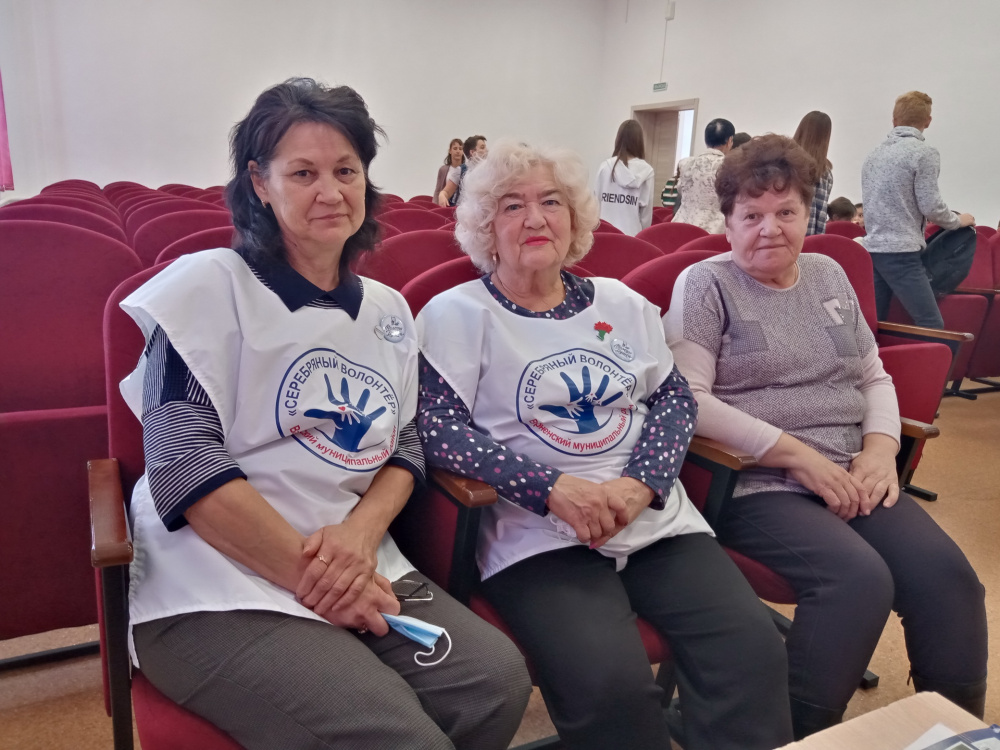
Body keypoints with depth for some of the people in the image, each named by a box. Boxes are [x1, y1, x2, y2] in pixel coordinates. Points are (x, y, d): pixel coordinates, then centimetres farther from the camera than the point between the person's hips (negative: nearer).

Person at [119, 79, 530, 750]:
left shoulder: (387, 310, 13)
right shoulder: (210, 286, -4)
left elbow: (404, 447, 12)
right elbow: (183, 466, -13)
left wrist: (363, 528, -9)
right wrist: (311, 575, -15)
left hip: (359, 565, 6)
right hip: (217, 589, -5)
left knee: (497, 679, -15)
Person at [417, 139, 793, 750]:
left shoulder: (623, 304, 17)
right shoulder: (455, 315, 2)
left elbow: (675, 397, 13)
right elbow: (437, 428, -8)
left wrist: (642, 483, -7)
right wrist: (553, 487, -17)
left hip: (657, 519, 5)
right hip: (538, 536, -4)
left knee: (754, 648, -17)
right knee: (611, 682, -27)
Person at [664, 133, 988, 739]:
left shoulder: (829, 276, 18)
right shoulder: (705, 285, 0)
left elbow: (875, 377, 22)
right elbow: (687, 398, -12)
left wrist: (882, 446, 1)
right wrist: (796, 453, -14)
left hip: (852, 478, 6)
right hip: (755, 485, -5)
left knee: (947, 574, -17)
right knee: (860, 578, -27)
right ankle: (799, 734, -9)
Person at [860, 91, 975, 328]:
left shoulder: (874, 154, 14)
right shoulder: (924, 153, -7)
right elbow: (930, 207, -10)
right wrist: (959, 221, 9)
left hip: (872, 248, 8)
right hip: (901, 252, -7)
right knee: (932, 327, -5)